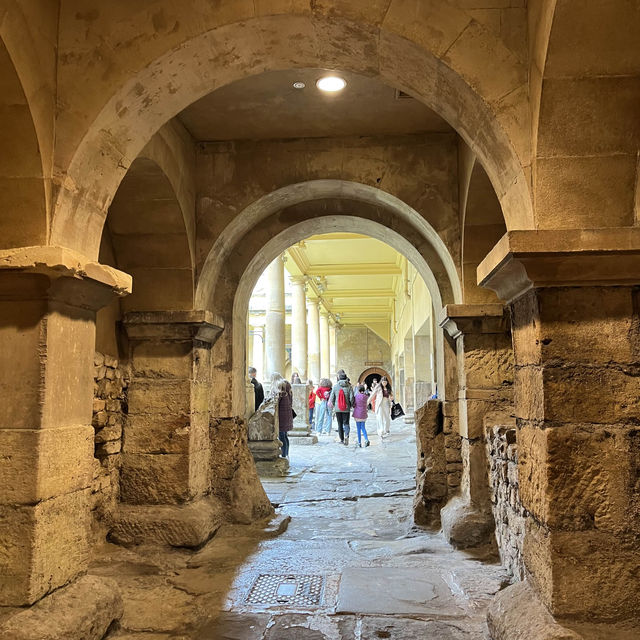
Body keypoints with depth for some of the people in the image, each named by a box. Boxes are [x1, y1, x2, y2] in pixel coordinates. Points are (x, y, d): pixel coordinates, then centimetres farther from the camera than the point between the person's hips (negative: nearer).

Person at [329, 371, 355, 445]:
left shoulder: (335, 386, -5)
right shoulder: (349, 386, -7)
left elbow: (332, 397, 0)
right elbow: (351, 398, -8)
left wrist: (332, 405, 18)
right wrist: (351, 405, 10)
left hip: (337, 408, 1)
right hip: (346, 408, -1)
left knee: (340, 424, 13)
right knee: (346, 423, 5)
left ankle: (342, 439, 18)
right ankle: (346, 436, -21)